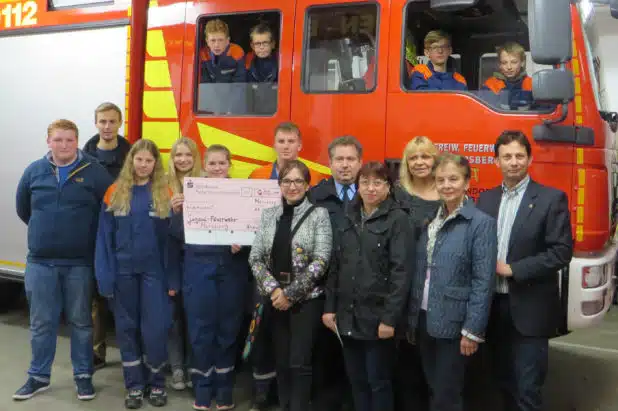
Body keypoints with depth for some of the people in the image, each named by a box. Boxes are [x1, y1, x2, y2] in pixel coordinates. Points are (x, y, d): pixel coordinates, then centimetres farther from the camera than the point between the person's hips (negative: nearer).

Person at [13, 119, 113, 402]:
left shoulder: (95, 172, -6)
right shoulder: (34, 171, 4)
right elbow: (23, 209, 16)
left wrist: (90, 235, 2)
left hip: (80, 262, -2)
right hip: (40, 262, 3)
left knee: (81, 322, 9)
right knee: (41, 322, 11)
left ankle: (83, 375, 21)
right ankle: (39, 376, 25)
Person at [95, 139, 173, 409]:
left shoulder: (164, 193, -1)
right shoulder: (115, 192, 1)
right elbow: (104, 236, 0)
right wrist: (105, 276, -6)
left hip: (154, 270, -1)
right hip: (123, 270, 1)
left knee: (155, 328, -2)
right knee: (127, 328, 8)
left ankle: (156, 383, 17)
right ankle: (134, 385, 21)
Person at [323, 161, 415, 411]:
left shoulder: (398, 220, -7)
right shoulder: (349, 219, 11)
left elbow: (402, 271, -13)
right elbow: (336, 267, 12)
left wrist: (390, 317, -17)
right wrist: (330, 307, 7)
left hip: (377, 316, -5)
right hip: (348, 315, 5)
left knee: (379, 381, 5)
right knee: (356, 380, 13)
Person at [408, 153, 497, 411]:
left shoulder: (481, 223, -10)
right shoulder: (430, 218, 8)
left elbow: (483, 282, -14)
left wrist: (473, 330, -17)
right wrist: (413, 315, 9)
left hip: (452, 322, -6)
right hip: (424, 318, 6)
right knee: (433, 390, 17)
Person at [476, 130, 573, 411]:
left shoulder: (552, 198, -5)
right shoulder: (486, 199, 9)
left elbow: (561, 251, -12)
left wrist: (512, 269, -15)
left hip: (529, 309, -4)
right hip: (493, 305, 5)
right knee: (504, 382, 16)